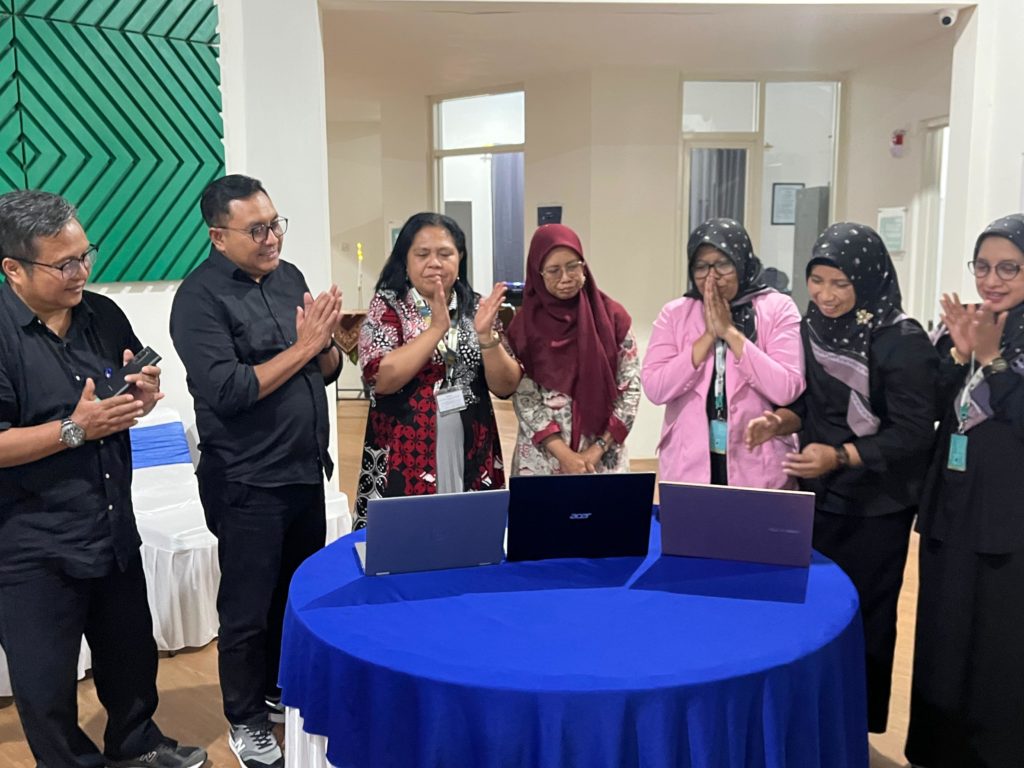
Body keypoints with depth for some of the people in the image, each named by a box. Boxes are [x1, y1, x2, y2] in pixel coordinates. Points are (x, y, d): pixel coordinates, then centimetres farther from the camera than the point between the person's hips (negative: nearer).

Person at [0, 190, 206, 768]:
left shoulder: (103, 314, 1)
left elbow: (138, 389, 15)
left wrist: (146, 392, -7)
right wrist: (75, 429, -25)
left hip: (114, 526, 6)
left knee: (133, 653, 23)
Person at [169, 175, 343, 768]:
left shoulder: (289, 276, 5)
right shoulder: (200, 298, -14)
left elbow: (329, 371, 8)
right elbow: (226, 392, -23)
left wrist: (325, 343, -13)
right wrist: (301, 347, -21)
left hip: (307, 471, 6)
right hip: (248, 484, -6)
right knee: (249, 608, 8)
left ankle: (283, 690, 40)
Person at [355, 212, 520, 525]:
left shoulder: (477, 307, 6)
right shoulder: (387, 305, -2)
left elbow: (505, 386, 1)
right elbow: (382, 379, -16)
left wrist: (486, 334, -15)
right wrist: (437, 327, -19)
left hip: (470, 462, 3)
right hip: (405, 462, -3)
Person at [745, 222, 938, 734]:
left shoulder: (902, 342, -18)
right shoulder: (812, 327, 1)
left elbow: (914, 433, -19)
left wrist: (840, 456, -31)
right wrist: (782, 420, -11)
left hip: (875, 505, -6)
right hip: (818, 495, 6)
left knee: (861, 615, 8)